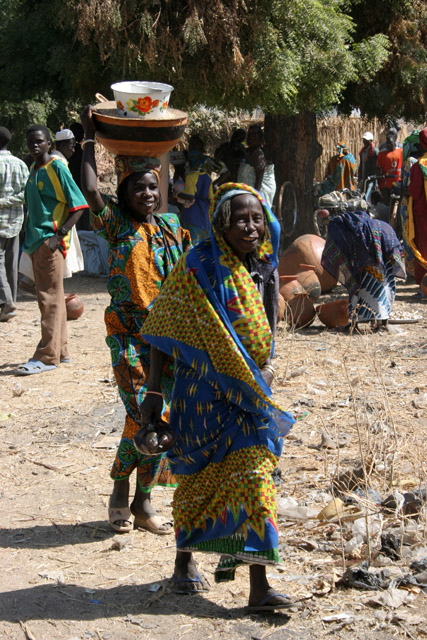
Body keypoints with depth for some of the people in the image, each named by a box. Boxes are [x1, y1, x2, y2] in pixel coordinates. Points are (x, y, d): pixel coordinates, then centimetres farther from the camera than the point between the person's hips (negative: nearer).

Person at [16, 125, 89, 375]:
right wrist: (30, 237, 14)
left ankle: (47, 356, -5)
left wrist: (60, 235, -19)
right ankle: (60, 350, 20)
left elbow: (78, 205, -13)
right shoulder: (33, 169, 14)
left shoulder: (57, 168, -9)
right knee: (49, 298, 12)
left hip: (50, 241, -8)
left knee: (50, 298, -6)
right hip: (36, 241, 8)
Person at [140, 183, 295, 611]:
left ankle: (258, 584, 6)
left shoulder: (261, 266, 4)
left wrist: (266, 367, 3)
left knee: (251, 473, 0)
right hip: (204, 387, -4)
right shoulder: (200, 265, -13)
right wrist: (153, 391, -13)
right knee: (200, 475, 9)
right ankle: (184, 559, 31)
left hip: (248, 388, 4)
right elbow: (165, 331, -11)